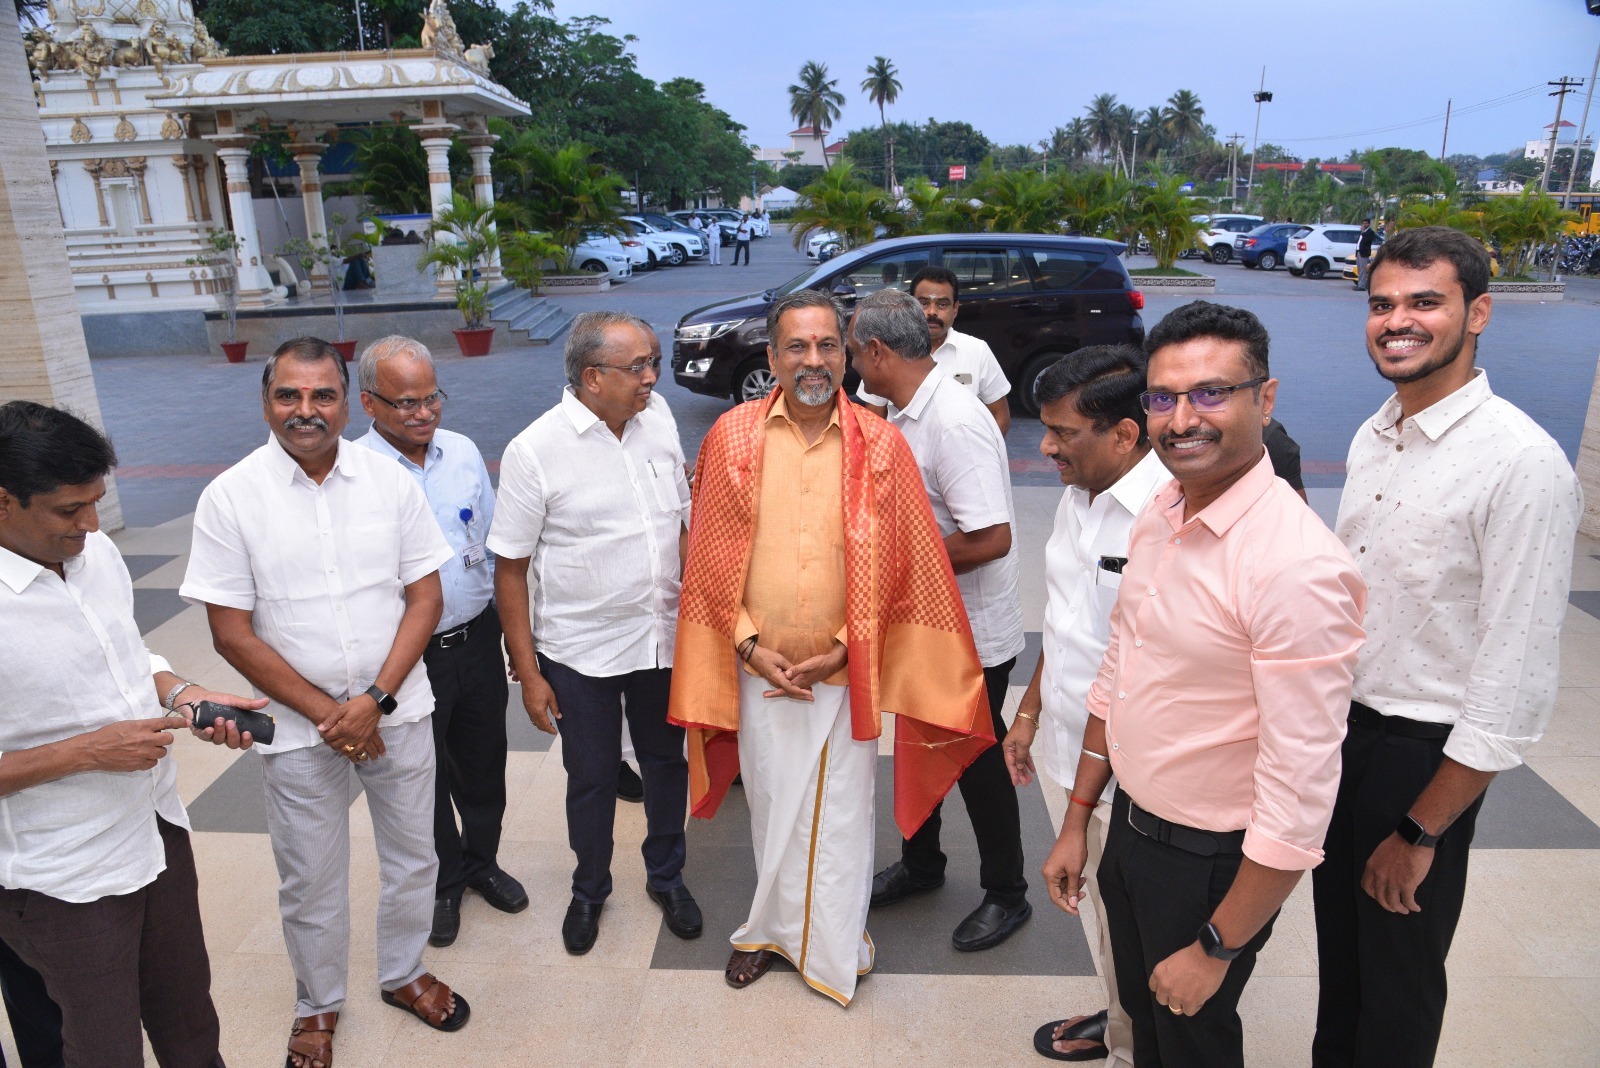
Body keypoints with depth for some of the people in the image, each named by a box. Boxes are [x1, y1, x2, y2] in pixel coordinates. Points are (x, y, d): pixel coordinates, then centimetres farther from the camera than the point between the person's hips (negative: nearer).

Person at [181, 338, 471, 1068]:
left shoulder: (390, 480, -5)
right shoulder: (230, 496, -10)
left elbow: (425, 598, -4)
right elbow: (231, 632, -9)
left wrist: (376, 699, -14)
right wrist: (324, 712, -12)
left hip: (397, 710, 2)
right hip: (298, 727, -1)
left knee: (412, 859, 17)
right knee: (310, 882, 14)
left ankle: (404, 974, 43)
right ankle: (318, 1005, 40)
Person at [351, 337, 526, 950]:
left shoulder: (463, 452, 0)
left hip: (477, 639, 4)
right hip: (409, 653, -4)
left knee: (483, 762, 19)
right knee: (424, 777, 15)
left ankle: (482, 861, 44)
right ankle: (442, 883, 38)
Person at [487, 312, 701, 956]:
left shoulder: (658, 428, -1)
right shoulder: (535, 451, -15)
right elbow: (510, 570, -11)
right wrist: (528, 672, -10)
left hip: (663, 639, 4)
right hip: (580, 654, -4)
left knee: (666, 762, 18)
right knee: (591, 779, 14)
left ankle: (666, 877, 42)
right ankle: (589, 890, 40)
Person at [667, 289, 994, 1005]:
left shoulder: (881, 447, -7)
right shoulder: (732, 437, -4)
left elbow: (904, 567, -4)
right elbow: (710, 557, 0)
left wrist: (842, 650, -9)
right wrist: (748, 644, -7)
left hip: (846, 672, -1)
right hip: (760, 668, 1)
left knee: (839, 811, 12)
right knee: (771, 805, 17)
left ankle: (831, 946, 35)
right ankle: (773, 929, 41)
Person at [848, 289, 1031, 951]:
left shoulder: (954, 423, -27)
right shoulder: (903, 412, 4)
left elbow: (991, 538, -32)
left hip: (971, 635, -9)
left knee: (976, 762, 8)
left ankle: (1006, 895, 30)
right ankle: (921, 863, 44)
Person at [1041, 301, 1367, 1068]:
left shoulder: (1296, 566, -28)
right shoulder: (1157, 515, -3)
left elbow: (1301, 792, -25)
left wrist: (1216, 948, -17)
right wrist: (1077, 821, 11)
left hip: (1212, 862, -6)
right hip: (1130, 830, 7)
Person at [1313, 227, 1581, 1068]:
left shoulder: (1523, 465, -21)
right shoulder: (1372, 438, 2)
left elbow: (1516, 683, -21)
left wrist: (1421, 831, -16)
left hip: (1423, 754, -6)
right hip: (1338, 729, 6)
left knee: (1400, 978, 14)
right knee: (1338, 951, 24)